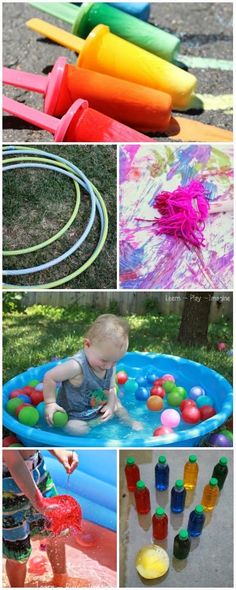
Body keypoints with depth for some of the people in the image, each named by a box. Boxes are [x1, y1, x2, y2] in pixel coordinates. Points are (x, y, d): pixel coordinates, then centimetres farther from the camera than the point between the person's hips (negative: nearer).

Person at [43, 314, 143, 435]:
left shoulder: (110, 367, -12)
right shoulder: (77, 365, -35)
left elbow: (111, 388, 3)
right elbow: (49, 377, -26)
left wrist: (110, 405, -13)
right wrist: (50, 403, -23)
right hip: (74, 416, -7)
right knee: (77, 429, -29)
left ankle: (129, 421, 31)